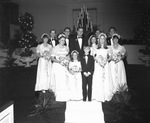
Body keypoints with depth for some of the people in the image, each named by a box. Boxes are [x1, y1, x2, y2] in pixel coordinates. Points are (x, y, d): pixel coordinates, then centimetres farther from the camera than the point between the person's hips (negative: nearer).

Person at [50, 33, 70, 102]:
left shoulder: (66, 48, 12)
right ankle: (59, 97, 0)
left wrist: (67, 62, -1)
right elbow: (52, 58, -3)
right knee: (58, 81, -7)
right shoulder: (55, 48, 0)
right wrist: (59, 61, -17)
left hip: (64, 66, 3)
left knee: (65, 81, -3)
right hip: (57, 66, -3)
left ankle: (65, 97, 3)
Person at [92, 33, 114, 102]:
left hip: (105, 66, 1)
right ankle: (98, 96, 3)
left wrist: (106, 60, -10)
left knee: (106, 79, -1)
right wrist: (97, 59, -13)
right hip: (98, 66, -1)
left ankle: (106, 96, 8)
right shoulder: (96, 49, 6)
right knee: (98, 80, -4)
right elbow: (94, 57, 6)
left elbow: (109, 57, 9)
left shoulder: (107, 49, 9)